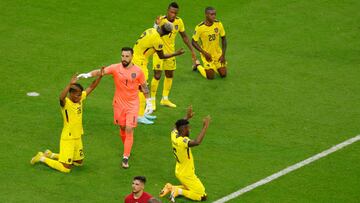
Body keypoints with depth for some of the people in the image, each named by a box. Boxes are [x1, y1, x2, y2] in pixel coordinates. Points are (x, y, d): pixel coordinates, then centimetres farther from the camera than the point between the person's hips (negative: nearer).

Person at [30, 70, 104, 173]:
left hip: (78, 137, 8)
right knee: (65, 168, -7)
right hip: (67, 138, -8)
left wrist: (100, 76, -6)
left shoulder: (80, 98, 0)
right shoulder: (66, 102, -21)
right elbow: (62, 97, -45)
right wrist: (70, 84, -56)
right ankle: (42, 158, 11)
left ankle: (51, 155, 34)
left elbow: (91, 87, 8)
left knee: (78, 162, 23)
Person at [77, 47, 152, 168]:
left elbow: (144, 87, 3)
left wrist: (149, 103, 3)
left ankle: (126, 157, -7)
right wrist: (88, 74, -39)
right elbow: (101, 71, -21)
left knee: (129, 129, -10)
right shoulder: (116, 68, -8)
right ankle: (127, 149, 38)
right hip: (119, 103, 2)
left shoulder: (138, 71, -7)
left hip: (133, 104, -2)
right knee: (122, 128, 13)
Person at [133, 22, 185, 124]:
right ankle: (140, 116, -5)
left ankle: (142, 113, 23)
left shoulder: (151, 30, 3)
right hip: (139, 61, -9)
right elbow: (161, 56, -8)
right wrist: (176, 54, 0)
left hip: (135, 57, 9)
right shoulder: (157, 40, -21)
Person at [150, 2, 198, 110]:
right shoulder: (161, 20, -22)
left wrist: (192, 50, 6)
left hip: (170, 52, 6)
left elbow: (184, 36, 8)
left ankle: (165, 99, 27)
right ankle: (152, 100, 3)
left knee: (170, 75, 13)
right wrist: (158, 26, -55)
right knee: (157, 75, -9)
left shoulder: (179, 21, -5)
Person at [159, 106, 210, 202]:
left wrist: (187, 117, 19)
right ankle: (178, 191, -9)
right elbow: (197, 142, -51)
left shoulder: (174, 135, -7)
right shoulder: (182, 141, -32)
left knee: (190, 188, 30)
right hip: (187, 175, -9)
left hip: (179, 172, 9)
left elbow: (177, 127, 19)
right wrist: (205, 127, -44)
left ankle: (170, 187, 16)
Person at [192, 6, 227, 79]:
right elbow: (193, 42, -13)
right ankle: (198, 66, 23)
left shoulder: (218, 24, -11)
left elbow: (223, 39, 0)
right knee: (210, 76, -5)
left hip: (218, 53, 4)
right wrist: (204, 53, -22)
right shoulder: (200, 27, -22)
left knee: (223, 74, 2)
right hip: (207, 54, -4)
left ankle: (213, 66, 32)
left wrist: (223, 55, -6)